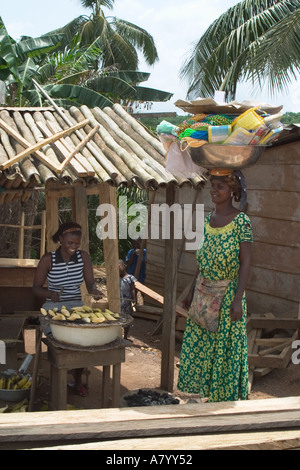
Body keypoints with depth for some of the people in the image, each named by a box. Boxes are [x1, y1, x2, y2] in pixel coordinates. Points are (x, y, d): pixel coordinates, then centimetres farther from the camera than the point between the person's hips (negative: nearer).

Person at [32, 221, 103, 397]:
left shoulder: (83, 257, 4)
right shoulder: (48, 259, -4)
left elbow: (90, 282, 3)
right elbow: (36, 287, -1)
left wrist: (94, 290, -21)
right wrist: (50, 294, -21)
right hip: (53, 308, -2)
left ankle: (78, 379, 3)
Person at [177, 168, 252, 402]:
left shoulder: (241, 221, -12)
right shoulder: (207, 219, 7)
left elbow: (245, 263, -14)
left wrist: (238, 299, -19)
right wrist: (192, 291, 14)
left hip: (228, 293, -6)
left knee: (225, 346, 3)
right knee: (198, 344, 11)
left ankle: (226, 395, 17)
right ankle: (202, 391, 26)